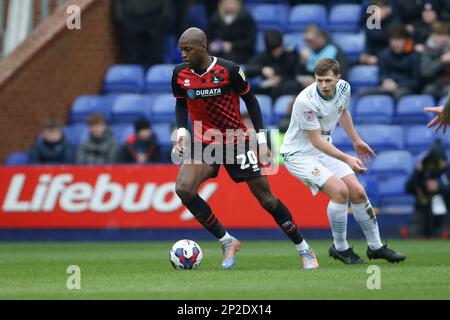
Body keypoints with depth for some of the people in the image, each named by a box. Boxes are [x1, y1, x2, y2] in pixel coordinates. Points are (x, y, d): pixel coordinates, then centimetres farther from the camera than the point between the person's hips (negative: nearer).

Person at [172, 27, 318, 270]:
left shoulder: (229, 70, -15)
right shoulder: (180, 74, -5)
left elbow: (250, 99, -3)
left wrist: (261, 140, -5)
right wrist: (181, 132, -5)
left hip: (237, 141, -3)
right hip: (203, 142, 3)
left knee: (266, 199, -2)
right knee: (183, 188, -22)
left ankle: (304, 249, 16)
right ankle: (227, 242, -8)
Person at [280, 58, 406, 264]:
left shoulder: (343, 88, -9)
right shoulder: (306, 101, -31)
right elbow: (316, 141, -26)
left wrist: (356, 141, 23)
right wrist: (347, 159, -32)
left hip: (324, 150, 7)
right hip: (298, 154, -7)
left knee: (357, 192, 0)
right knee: (340, 191, -22)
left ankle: (375, 247, 17)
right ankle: (340, 248, -4)